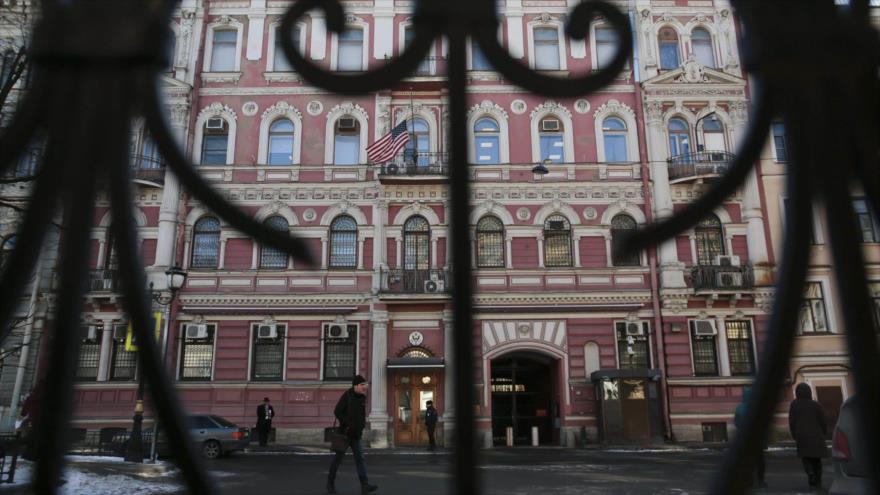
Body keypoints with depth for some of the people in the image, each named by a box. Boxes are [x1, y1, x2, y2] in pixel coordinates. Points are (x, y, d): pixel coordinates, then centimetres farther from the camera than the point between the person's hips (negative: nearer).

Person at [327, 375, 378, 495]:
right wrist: (347, 425, -19)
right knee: (338, 458, 6)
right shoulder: (347, 396, -13)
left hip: (356, 435, 6)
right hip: (344, 433, -6)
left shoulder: (362, 397, 7)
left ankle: (365, 485, -8)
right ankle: (330, 483, 21)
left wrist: (362, 426, 7)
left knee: (360, 458, -3)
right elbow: (337, 412, -17)